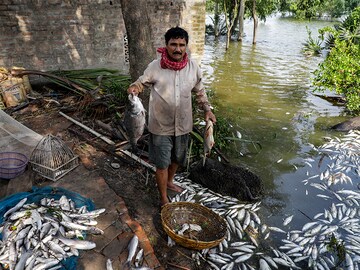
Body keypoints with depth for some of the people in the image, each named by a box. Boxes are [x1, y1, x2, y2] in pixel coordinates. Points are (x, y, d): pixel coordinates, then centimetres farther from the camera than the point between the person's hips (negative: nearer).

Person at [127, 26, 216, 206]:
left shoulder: (193, 66, -3)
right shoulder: (155, 66, -13)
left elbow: (199, 90, 10)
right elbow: (142, 82, 0)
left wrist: (207, 109, 1)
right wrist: (135, 87, -24)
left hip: (183, 124, 4)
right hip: (161, 125, -3)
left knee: (177, 158, 22)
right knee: (162, 163, 6)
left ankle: (169, 182, 51)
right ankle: (164, 198, 26)